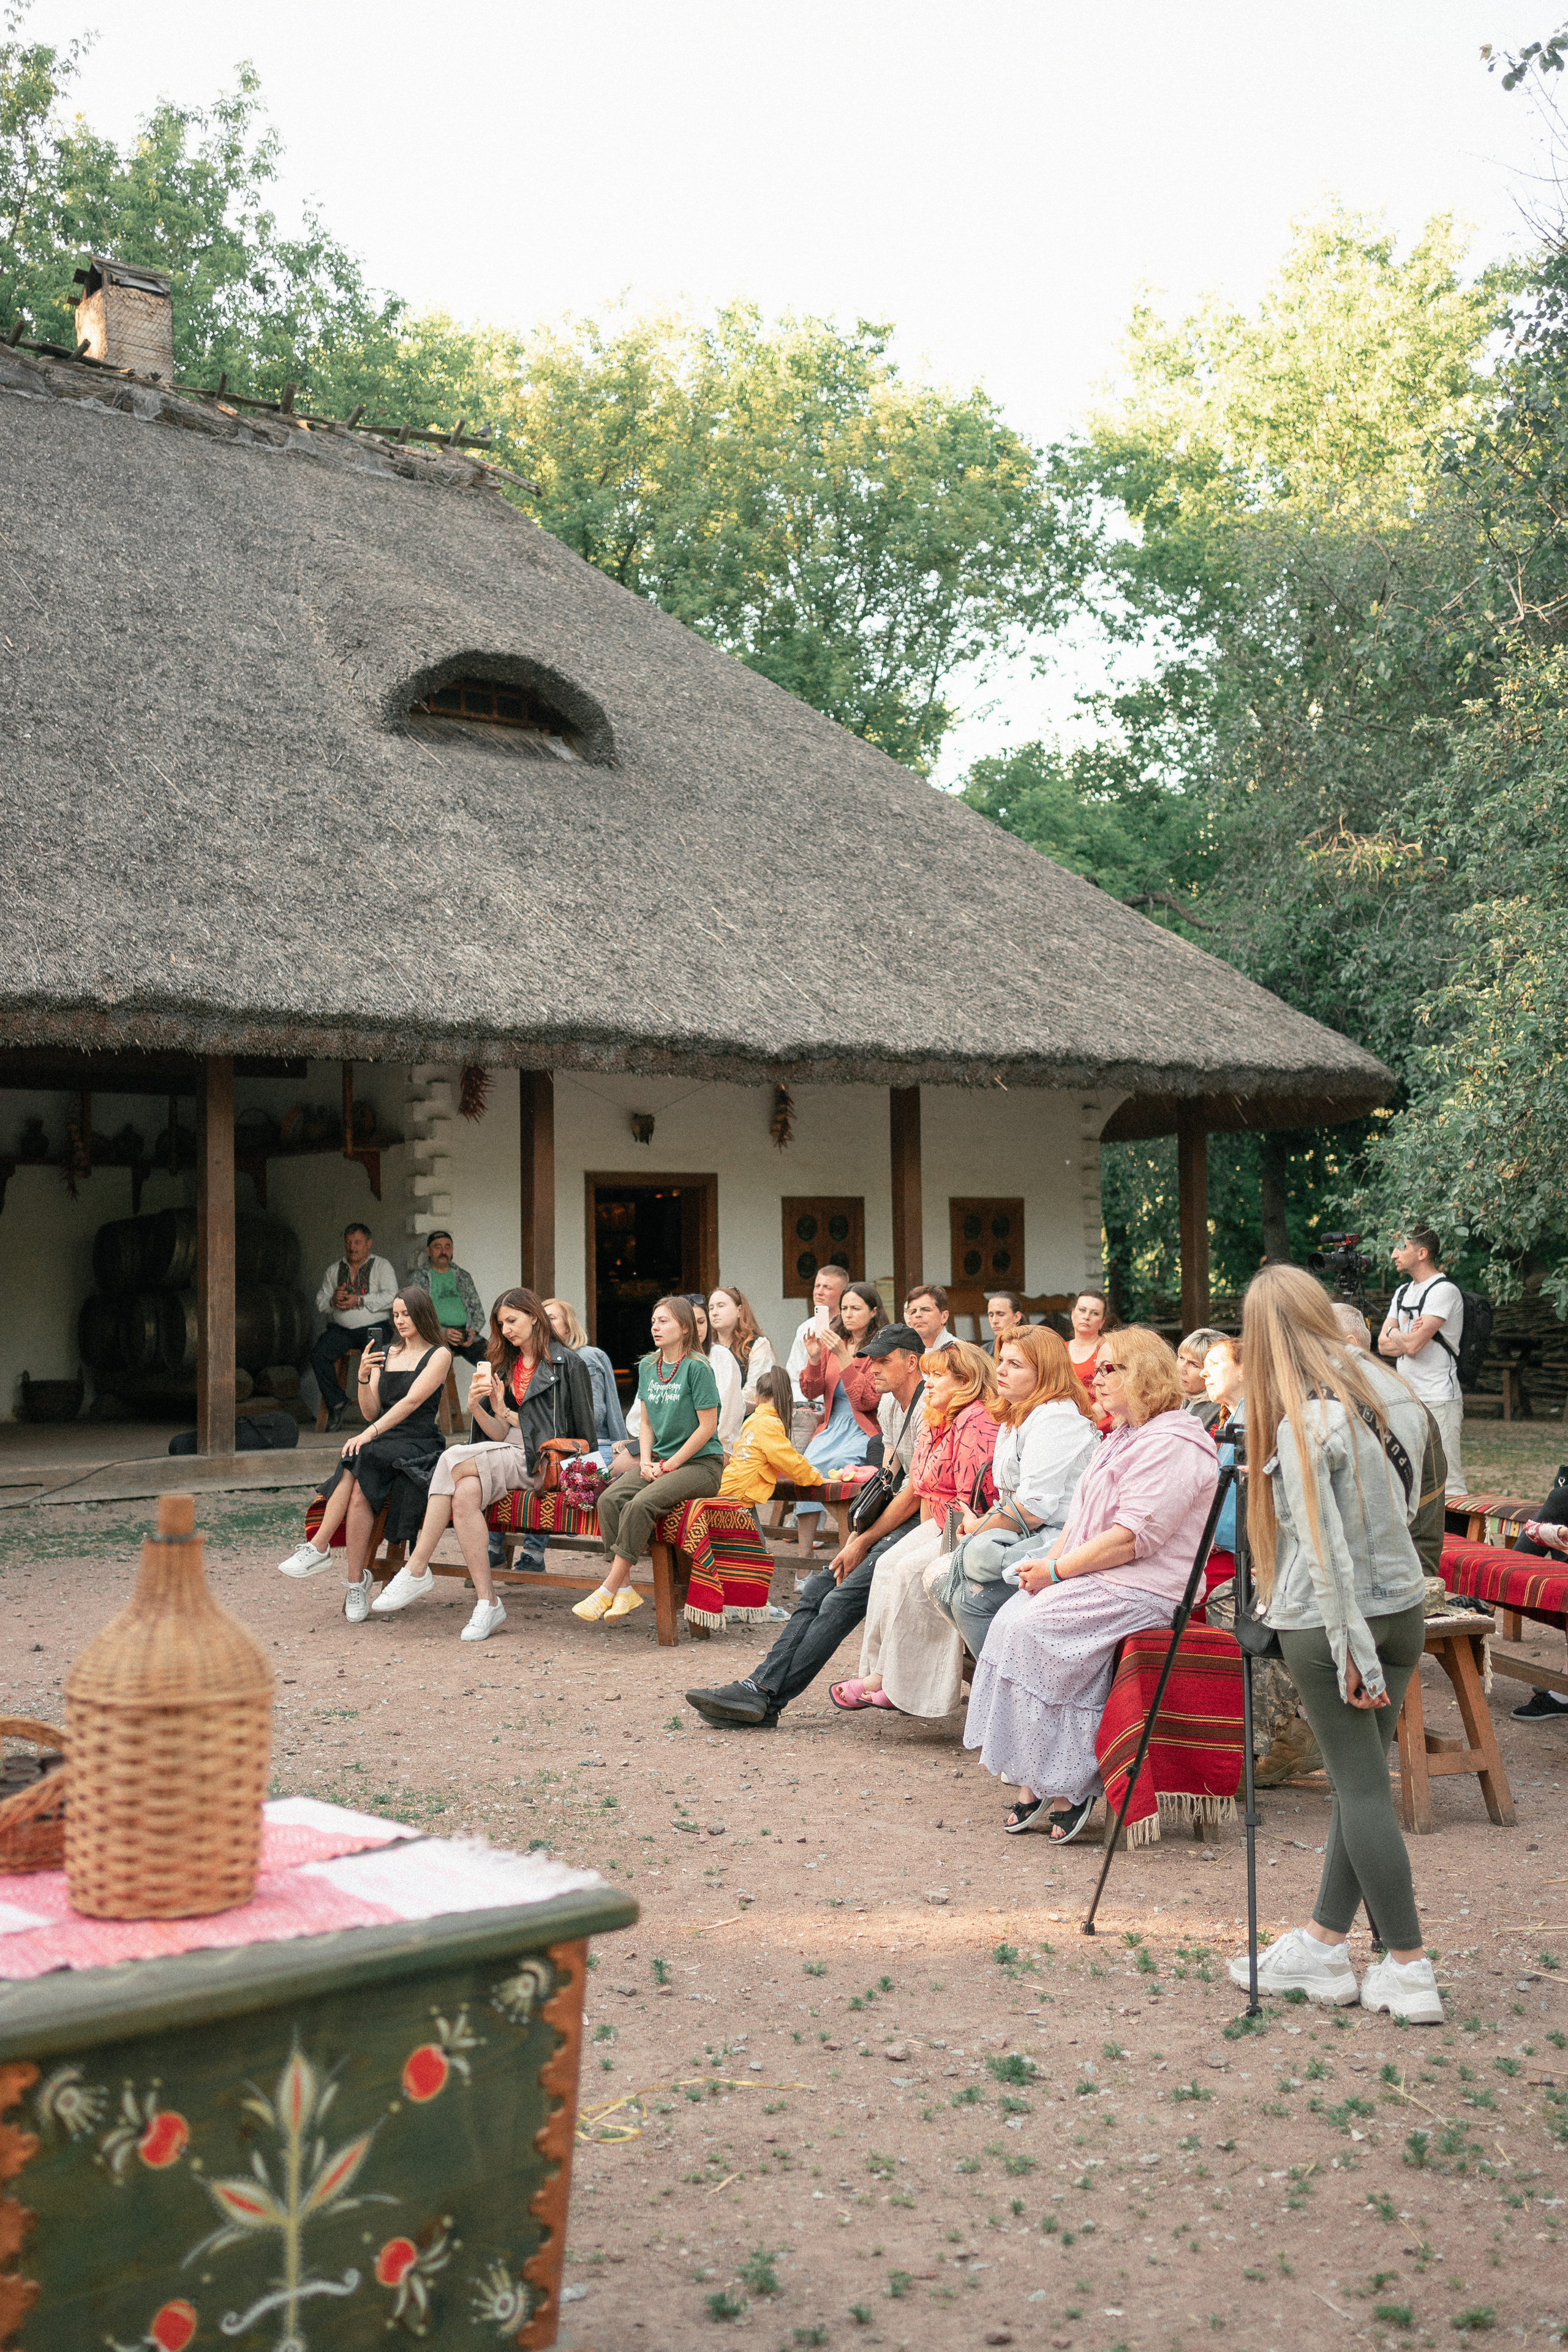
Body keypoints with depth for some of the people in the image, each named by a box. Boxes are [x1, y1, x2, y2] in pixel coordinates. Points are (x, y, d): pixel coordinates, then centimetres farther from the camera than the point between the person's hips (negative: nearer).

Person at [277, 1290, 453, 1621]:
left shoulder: (439, 1355, 1)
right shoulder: (386, 1356, 20)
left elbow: (411, 1401, -13)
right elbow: (371, 1412, 13)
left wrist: (369, 1434, -23)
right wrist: (364, 1379, -6)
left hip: (418, 1444, -5)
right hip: (380, 1441, 5)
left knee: (357, 1464, -32)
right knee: (358, 1488, -30)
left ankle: (319, 1548, -27)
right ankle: (357, 1582, -31)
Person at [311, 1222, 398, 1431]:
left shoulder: (382, 1266, 8)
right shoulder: (334, 1269, 20)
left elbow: (392, 1297, -7)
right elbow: (320, 1303, 17)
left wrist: (360, 1301, -15)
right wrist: (333, 1300, -7)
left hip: (373, 1328, -3)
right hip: (340, 1329, 3)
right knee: (318, 1354, -24)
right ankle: (336, 1402, -11)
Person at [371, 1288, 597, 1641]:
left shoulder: (566, 1363, 2)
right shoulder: (506, 1367, 22)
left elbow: (582, 1433, 0)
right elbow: (502, 1435, 15)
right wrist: (476, 1407, -5)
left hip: (544, 1460, -6)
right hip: (509, 1454, 6)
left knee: (454, 1460, -26)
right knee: (465, 1493, -29)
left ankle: (417, 1571, -24)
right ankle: (488, 1603, -28)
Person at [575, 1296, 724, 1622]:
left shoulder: (697, 1367, -10)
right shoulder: (648, 1366, 12)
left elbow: (707, 1426, -13)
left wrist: (669, 1465, -13)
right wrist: (647, 1462, -2)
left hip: (701, 1463, -7)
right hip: (660, 1460, 7)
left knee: (640, 1504, -29)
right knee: (610, 1499, -20)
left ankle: (608, 1590, -22)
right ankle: (624, 1590, -19)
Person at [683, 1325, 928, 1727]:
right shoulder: (888, 1404, 17)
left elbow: (916, 1493, -16)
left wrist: (863, 1543, -11)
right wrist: (856, 1536, 3)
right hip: (896, 1520, 10)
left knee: (842, 1599, -20)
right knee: (818, 1588, -4)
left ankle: (764, 1697, -22)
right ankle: (760, 1688, -11)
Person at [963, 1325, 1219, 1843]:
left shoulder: (1171, 1444, -13)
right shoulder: (1123, 1438, 22)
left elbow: (1134, 1536, -21)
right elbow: (1082, 1519, 22)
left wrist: (1057, 1570, -17)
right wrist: (1048, 1560, 3)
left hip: (1146, 1589, -10)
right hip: (1097, 1581, 10)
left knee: (1035, 1627, -24)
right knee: (1011, 1620, -11)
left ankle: (1066, 1788, -13)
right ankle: (1032, 1783, -12)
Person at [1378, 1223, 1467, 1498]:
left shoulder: (1444, 1290, -10)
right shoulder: (1403, 1292, 17)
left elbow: (1412, 1344, -19)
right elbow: (1383, 1345, 11)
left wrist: (1393, 1333, 2)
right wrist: (1406, 1337, -8)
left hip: (1438, 1401, -8)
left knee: (1447, 1482, -10)